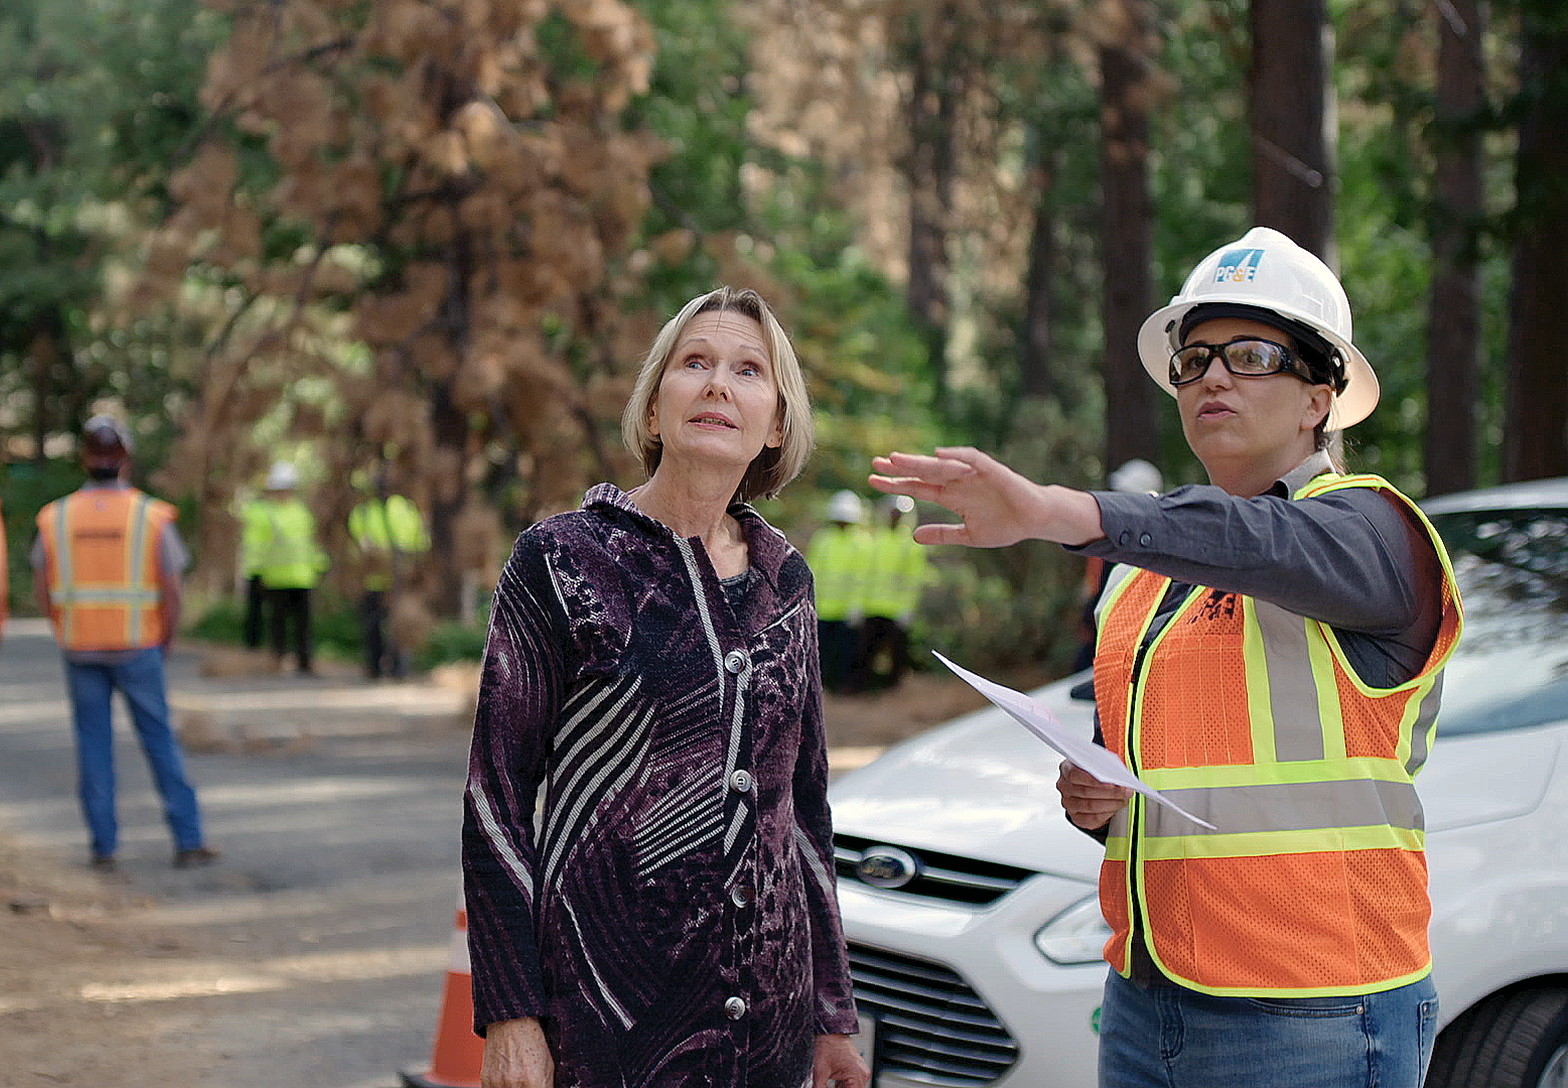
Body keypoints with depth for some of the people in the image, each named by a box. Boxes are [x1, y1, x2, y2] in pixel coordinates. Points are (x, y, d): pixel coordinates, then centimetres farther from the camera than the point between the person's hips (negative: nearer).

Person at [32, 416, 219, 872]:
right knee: (161, 743, 7)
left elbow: (42, 594, 2)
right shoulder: (153, 517, -9)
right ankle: (188, 841, 6)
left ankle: (104, 847, 8)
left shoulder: (56, 518, -3)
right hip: (137, 648, -1)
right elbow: (171, 593, -10)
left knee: (94, 746, 9)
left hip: (81, 652, 2)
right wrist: (165, 646, 7)